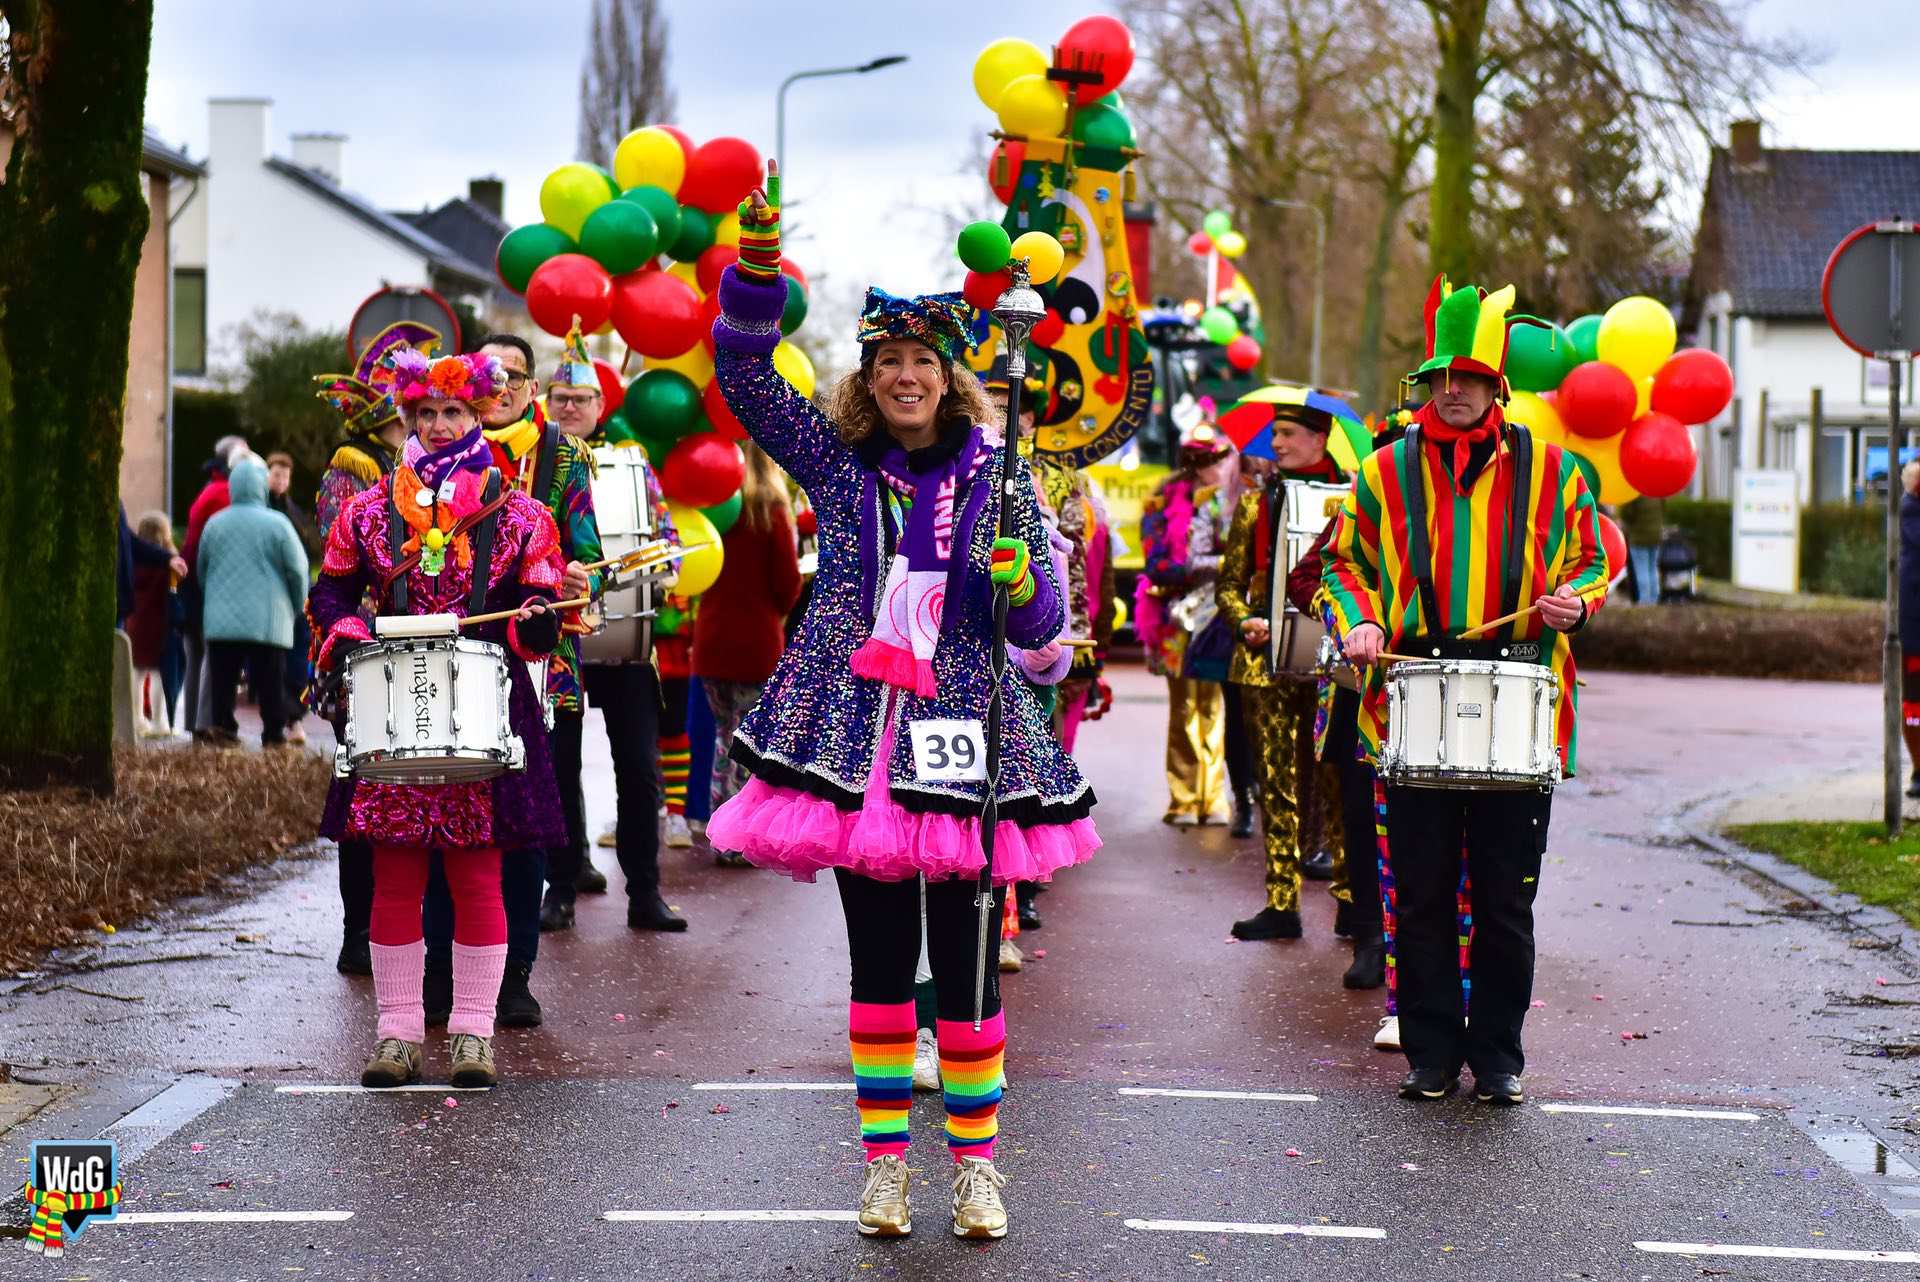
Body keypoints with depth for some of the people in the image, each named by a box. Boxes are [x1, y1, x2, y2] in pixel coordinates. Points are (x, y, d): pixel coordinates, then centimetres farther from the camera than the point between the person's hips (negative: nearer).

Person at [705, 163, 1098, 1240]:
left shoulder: (997, 475, 4)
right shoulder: (837, 460, 7)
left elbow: (1041, 624, 4)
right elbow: (743, 366, 3)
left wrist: (1014, 573, -19)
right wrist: (760, 256, -11)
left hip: (962, 732, -1)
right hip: (857, 733, 1)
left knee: (965, 963, 0)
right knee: (880, 958, 6)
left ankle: (977, 1162, 11)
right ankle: (885, 1161, 14)